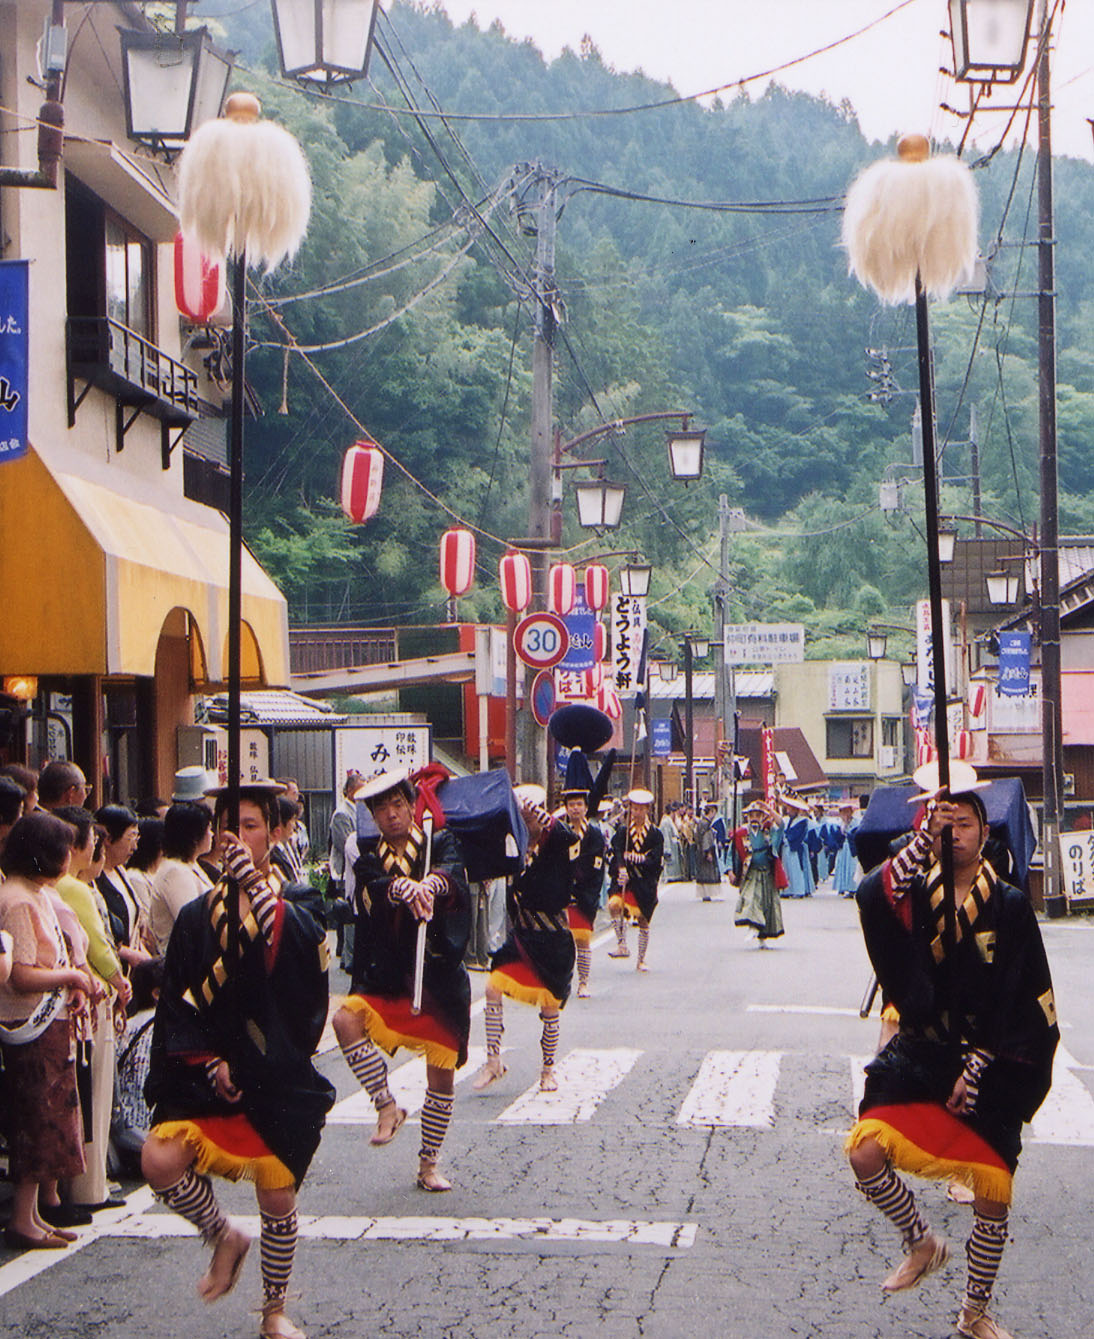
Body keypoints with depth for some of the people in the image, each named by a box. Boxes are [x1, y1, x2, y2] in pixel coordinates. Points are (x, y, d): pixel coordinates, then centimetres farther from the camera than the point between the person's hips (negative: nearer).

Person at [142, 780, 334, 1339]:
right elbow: (175, 1004, 4)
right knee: (159, 1162, -21)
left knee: (278, 1199, 3)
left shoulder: (297, 904, 2)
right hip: (209, 1071, 1)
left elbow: (303, 942, -23)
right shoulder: (198, 915, 7)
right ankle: (224, 1237, 7)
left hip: (280, 1077, -1)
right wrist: (208, 1061, -11)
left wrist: (254, 882, -36)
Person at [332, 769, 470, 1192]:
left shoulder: (439, 844, 4)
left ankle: (428, 1163, 22)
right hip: (387, 975, 1)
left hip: (441, 975, 0)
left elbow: (453, 872, -20)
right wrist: (403, 888, -40)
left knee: (442, 1075, 4)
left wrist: (431, 883, -44)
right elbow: (372, 888, -17)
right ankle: (387, 1106, -10)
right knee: (346, 1018, -28)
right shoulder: (370, 857, 6)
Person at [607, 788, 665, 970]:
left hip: (645, 882, 0)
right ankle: (622, 945, -20)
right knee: (614, 904, -27)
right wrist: (621, 869, -28)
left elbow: (656, 860, -2)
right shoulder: (622, 831, 5)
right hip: (624, 879, 0)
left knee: (643, 921, 4)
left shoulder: (655, 833, 4)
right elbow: (617, 853, -9)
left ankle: (641, 960, 18)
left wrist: (638, 858, -17)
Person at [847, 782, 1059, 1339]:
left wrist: (974, 1070, -10)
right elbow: (872, 894, -22)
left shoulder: (1009, 906, -2)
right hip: (919, 1056, 1)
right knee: (865, 1152, -18)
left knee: (993, 1199, 0)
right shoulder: (916, 895, 2)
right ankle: (922, 1245, 9)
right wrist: (924, 836, -27)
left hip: (990, 1066, -1)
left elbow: (1019, 1002, -5)